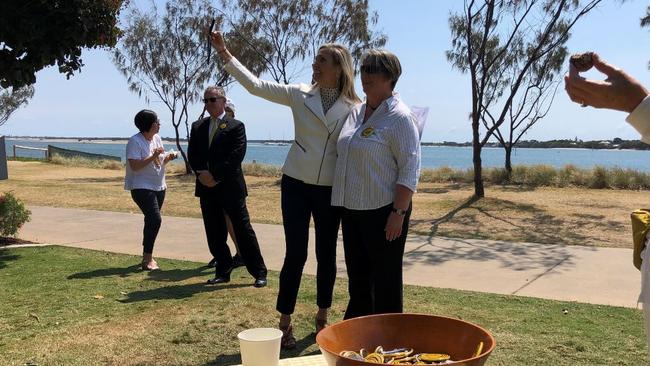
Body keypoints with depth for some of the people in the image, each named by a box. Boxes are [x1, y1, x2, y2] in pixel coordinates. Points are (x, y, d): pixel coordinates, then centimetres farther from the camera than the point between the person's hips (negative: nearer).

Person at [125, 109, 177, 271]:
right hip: (142, 187, -8)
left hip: (159, 187, 8)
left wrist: (168, 157, -2)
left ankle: (147, 256, 27)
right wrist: (153, 157, -26)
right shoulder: (135, 141, -15)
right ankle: (147, 259, -11)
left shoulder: (157, 138, 9)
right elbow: (135, 166, -22)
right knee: (155, 219, -19)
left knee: (152, 221, 14)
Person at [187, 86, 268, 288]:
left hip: (230, 187, -5)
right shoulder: (197, 127, 14)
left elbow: (235, 157, -12)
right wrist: (201, 173, -9)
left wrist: (215, 176, -16)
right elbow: (192, 155, 9)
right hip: (207, 188, 5)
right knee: (214, 233, 8)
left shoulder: (236, 126, -2)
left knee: (243, 229, -3)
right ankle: (223, 271, 20)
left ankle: (259, 273, 4)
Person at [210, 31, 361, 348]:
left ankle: (322, 318, 27)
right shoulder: (300, 95, -2)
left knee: (326, 254, 10)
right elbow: (255, 85, -3)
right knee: (295, 254, -2)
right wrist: (225, 53, -7)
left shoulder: (354, 107, -2)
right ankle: (285, 323, 12)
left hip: (331, 190, 1)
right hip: (297, 185, -1)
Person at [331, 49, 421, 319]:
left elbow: (410, 170, -16)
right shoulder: (356, 112, 11)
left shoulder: (400, 117, -13)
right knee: (357, 276, 18)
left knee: (385, 280, 3)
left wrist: (399, 213, -20)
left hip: (383, 211, -8)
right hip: (351, 209, 8)